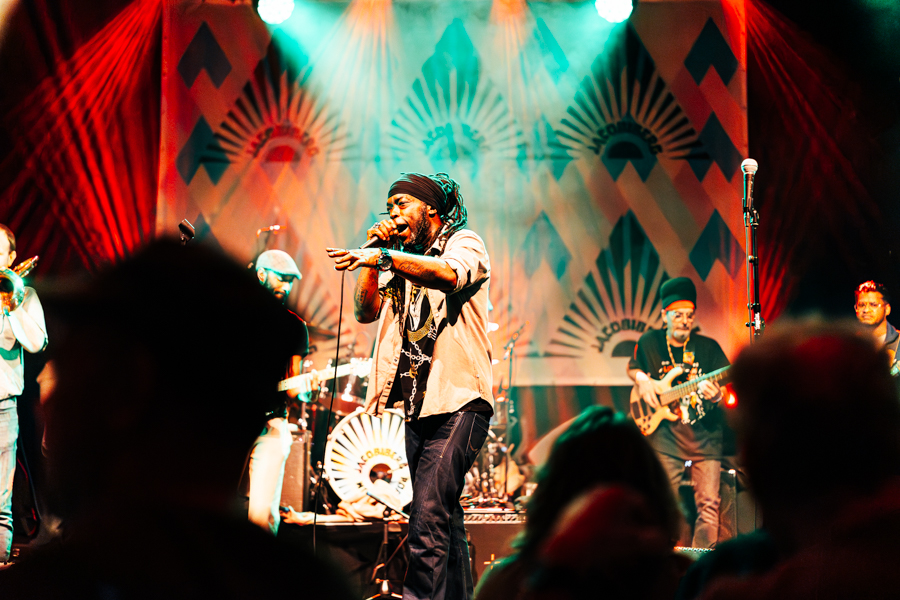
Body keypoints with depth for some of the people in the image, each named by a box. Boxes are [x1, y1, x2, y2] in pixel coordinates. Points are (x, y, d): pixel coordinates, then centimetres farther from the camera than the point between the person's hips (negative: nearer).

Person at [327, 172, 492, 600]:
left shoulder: (464, 243, 2)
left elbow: (451, 274, -21)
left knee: (428, 513, -17)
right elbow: (366, 310, 12)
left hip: (457, 403, -7)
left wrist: (383, 256, -32)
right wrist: (374, 252, 4)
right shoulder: (399, 261, 22)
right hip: (412, 405, 7)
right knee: (444, 517, 10)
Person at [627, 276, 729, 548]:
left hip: (705, 435, 0)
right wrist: (642, 381, 3)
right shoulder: (649, 343, 7)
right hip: (665, 435, 0)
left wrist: (716, 394, -22)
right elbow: (633, 368, 24)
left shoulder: (708, 347, 3)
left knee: (708, 504, -6)